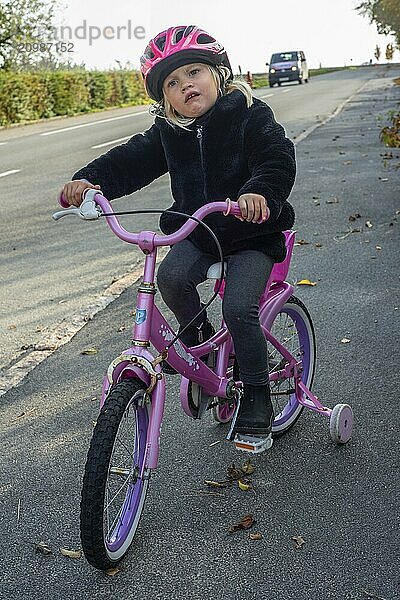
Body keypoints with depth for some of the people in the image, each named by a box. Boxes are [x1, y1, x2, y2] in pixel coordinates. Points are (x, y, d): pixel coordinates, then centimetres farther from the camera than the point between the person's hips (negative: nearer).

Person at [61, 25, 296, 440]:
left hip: (251, 236, -4)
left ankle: (257, 395, 0)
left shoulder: (250, 115, -9)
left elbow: (278, 159, -23)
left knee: (238, 307, -21)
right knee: (172, 277, -26)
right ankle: (201, 344, 3)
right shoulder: (167, 132, 5)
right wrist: (88, 180, -23)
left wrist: (261, 192, -46)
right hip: (196, 234, 4)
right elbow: (131, 160, -3)